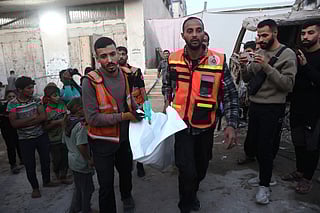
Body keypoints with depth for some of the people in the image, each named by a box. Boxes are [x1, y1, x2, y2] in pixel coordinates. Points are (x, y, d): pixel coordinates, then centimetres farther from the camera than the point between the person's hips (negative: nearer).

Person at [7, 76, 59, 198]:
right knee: (29, 165, 8)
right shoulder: (12, 104, -9)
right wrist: (33, 117, -18)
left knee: (45, 160, 14)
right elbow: (14, 123, -17)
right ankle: (35, 188, 28)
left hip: (41, 136, 3)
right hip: (25, 140, -2)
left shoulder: (36, 100, -3)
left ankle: (46, 181, 36)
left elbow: (44, 116, -12)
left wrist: (24, 123, -18)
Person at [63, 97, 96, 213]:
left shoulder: (67, 123, 3)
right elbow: (81, 146, -30)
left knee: (78, 187, 26)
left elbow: (64, 141, 12)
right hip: (82, 163, -9)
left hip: (72, 160, 9)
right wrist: (89, 159, -20)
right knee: (87, 189, 12)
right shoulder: (80, 125, -26)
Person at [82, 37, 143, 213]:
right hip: (103, 141, -6)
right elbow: (92, 118, -25)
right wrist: (124, 116, -26)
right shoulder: (90, 82, -23)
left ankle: (126, 195, 59)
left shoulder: (125, 74, -5)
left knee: (126, 170, 29)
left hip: (125, 136, 6)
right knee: (106, 185, 6)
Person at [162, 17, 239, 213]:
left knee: (201, 167, 19)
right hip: (181, 124, -1)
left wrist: (232, 124, -13)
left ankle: (193, 192, 52)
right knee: (187, 170, -6)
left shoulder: (219, 61, -12)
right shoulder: (173, 60, -6)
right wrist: (168, 103, 0)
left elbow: (230, 95, -6)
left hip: (206, 126, 1)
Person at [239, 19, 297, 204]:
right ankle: (264, 176, 35)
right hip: (255, 105, 7)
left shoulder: (287, 55, -9)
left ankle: (265, 185, 16)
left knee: (266, 147, -1)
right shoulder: (259, 53, 9)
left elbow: (288, 85, -18)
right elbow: (247, 79, 10)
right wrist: (244, 66, -10)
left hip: (272, 108, -6)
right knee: (256, 143, 15)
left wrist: (267, 66, -25)